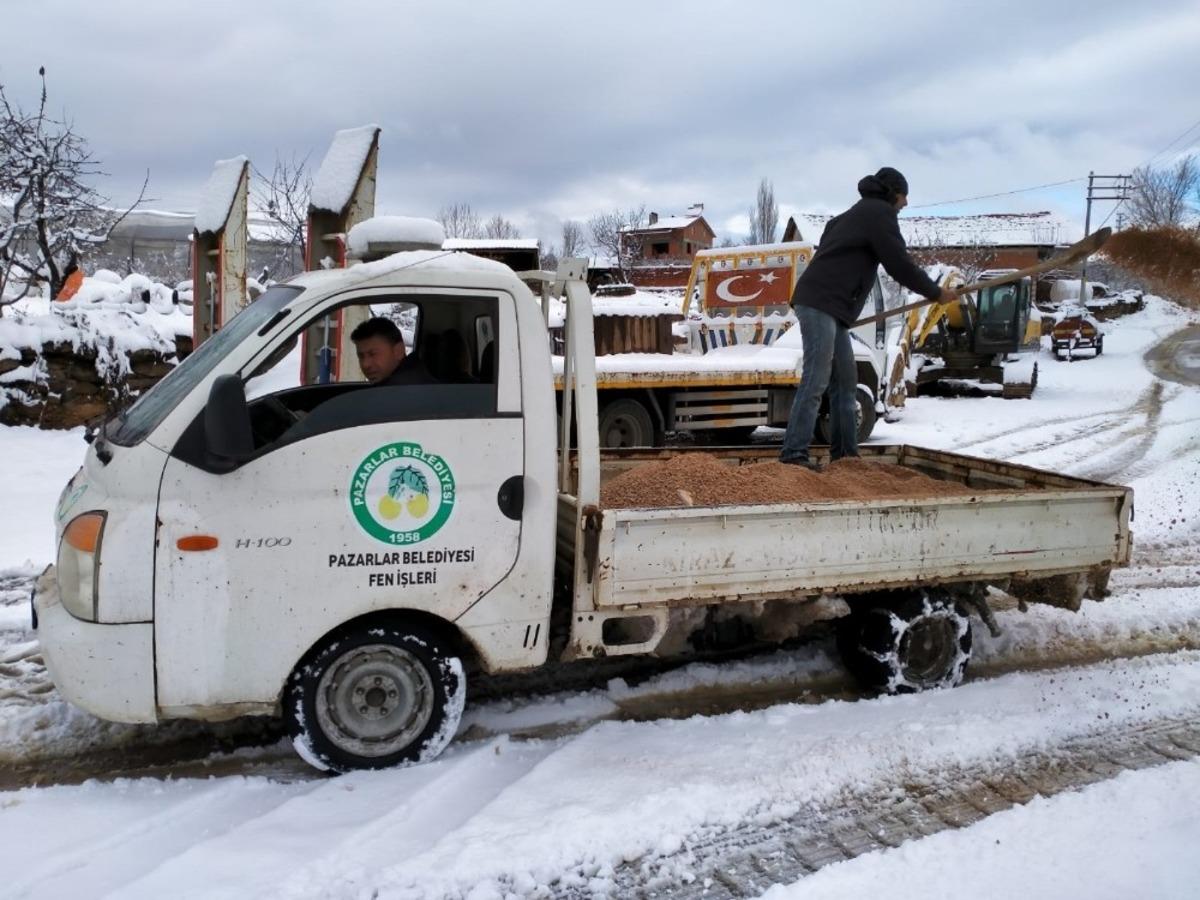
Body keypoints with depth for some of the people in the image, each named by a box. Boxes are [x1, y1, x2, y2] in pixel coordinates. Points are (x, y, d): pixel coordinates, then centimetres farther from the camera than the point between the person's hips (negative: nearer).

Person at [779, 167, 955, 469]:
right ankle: (794, 451, -20)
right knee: (816, 379, -16)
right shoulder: (879, 212, -1)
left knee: (845, 380, 10)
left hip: (829, 308, 10)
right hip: (820, 304, -10)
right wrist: (935, 292, 6)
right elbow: (899, 264, -6)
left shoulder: (855, 214, 27)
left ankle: (844, 450, 12)